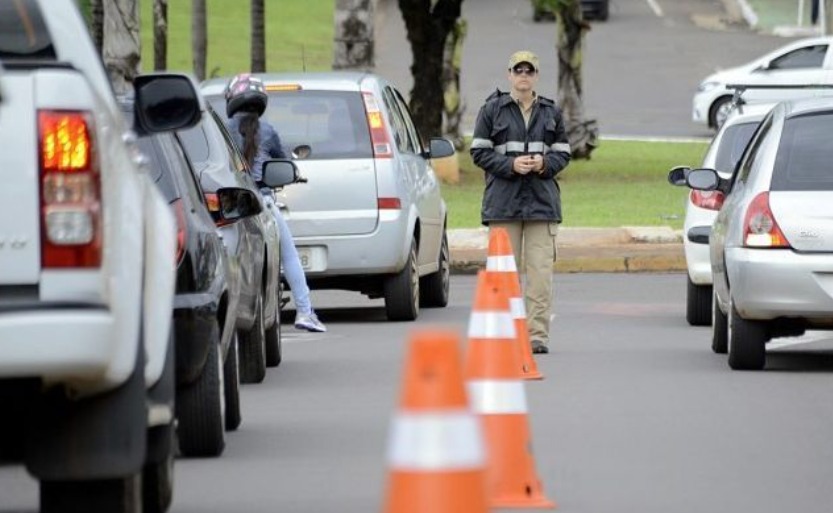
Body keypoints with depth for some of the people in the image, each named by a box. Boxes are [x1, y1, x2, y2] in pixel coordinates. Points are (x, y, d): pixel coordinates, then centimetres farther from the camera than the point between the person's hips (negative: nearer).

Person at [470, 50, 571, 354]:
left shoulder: (551, 112, 12)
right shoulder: (492, 110, 5)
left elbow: (563, 153, 14)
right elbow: (479, 152, 2)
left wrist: (544, 163, -7)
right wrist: (510, 164, -12)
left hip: (542, 201, 1)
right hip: (503, 201, -1)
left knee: (541, 272, -5)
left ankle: (538, 335, -4)